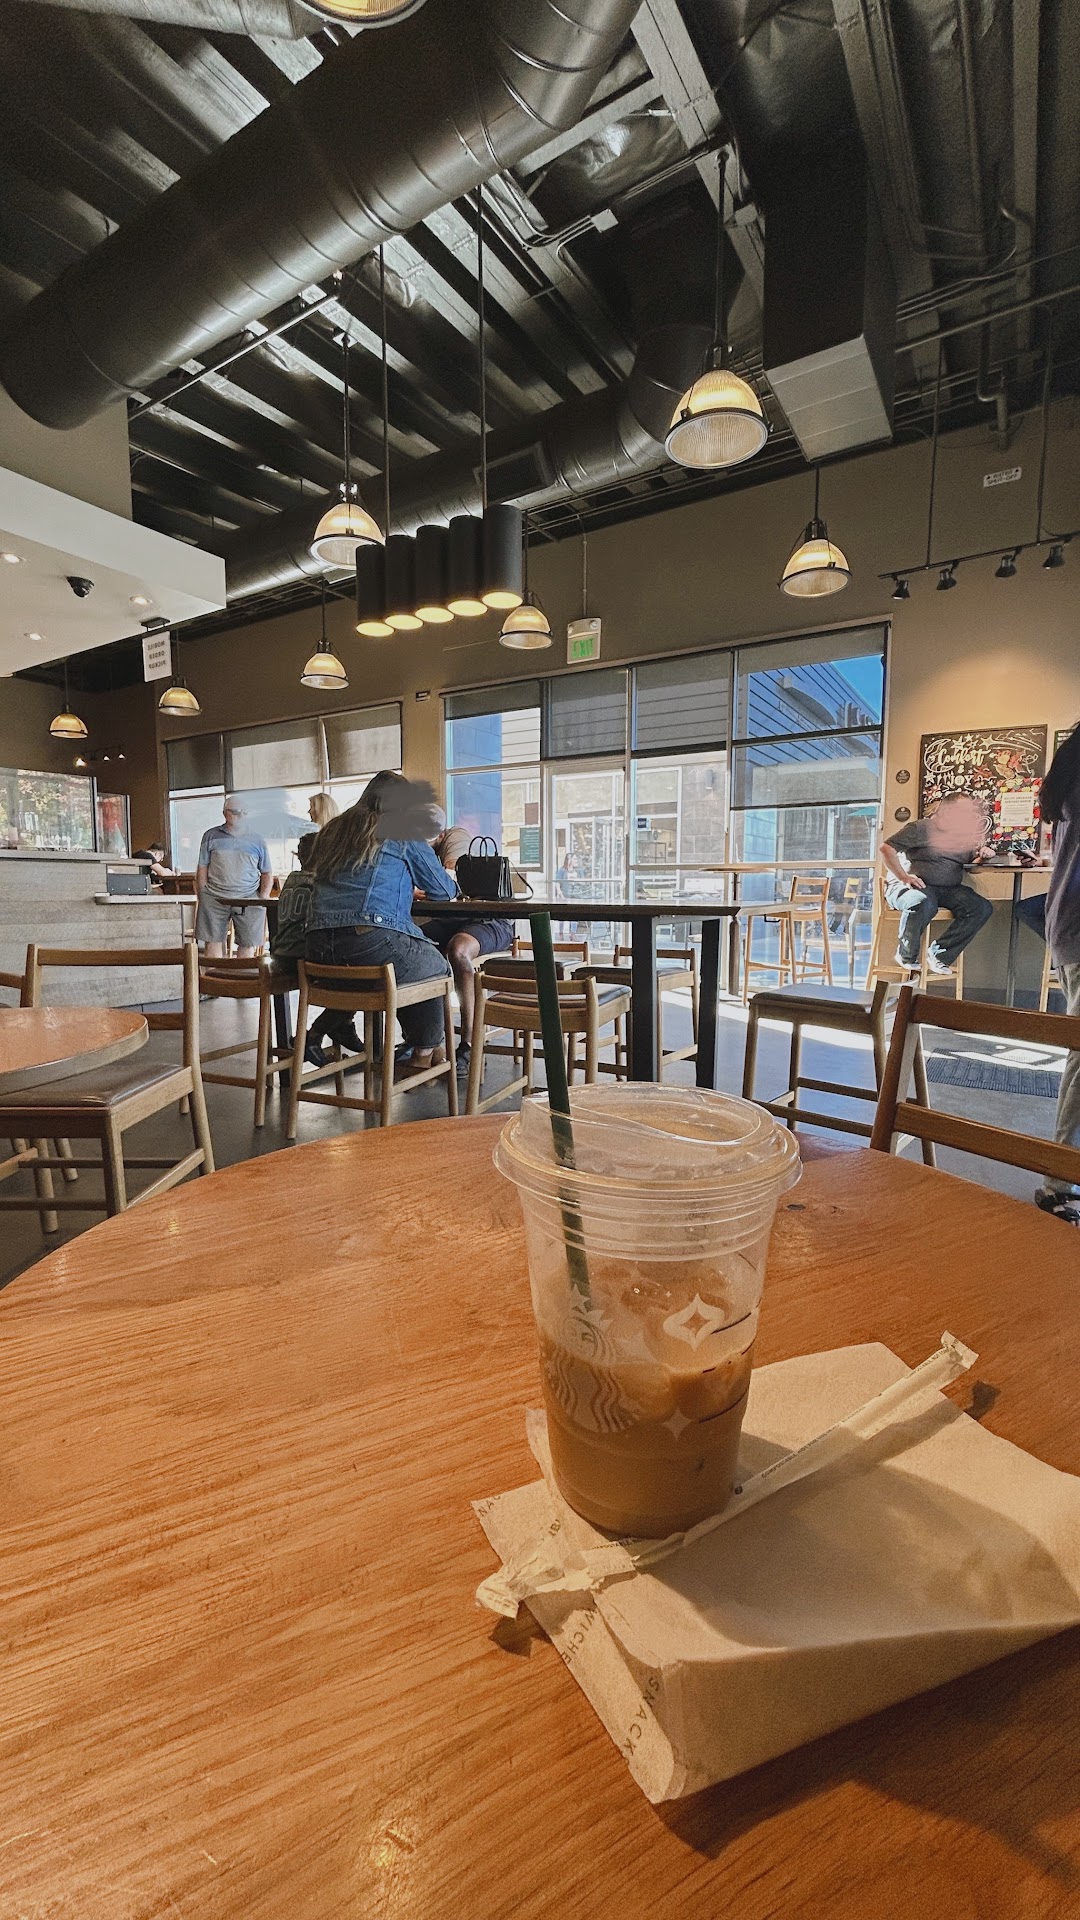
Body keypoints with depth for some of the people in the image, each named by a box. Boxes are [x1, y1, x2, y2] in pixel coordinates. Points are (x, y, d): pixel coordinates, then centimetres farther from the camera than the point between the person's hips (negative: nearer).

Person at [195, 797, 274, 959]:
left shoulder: (257, 841, 10)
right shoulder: (211, 836, 8)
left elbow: (267, 874, 13)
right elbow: (202, 870, 9)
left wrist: (262, 899, -2)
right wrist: (202, 900, 2)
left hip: (248, 900, 0)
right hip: (215, 899, 0)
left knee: (247, 945, -1)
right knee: (213, 945, -2)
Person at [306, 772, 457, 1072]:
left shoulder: (332, 831, 23)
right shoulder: (403, 833, 6)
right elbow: (444, 891, 14)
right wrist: (448, 873, 37)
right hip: (374, 943, -6)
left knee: (418, 954, 30)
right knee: (437, 966, 22)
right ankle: (424, 1056, 28)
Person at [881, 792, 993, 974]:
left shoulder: (964, 835, 19)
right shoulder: (921, 828, -2)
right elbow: (887, 848, -10)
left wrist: (981, 855, -3)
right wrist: (904, 877, -18)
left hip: (947, 889, 7)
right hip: (915, 885, -7)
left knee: (982, 908, -15)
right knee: (924, 903, -40)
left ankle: (939, 954, -14)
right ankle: (906, 957, -18)